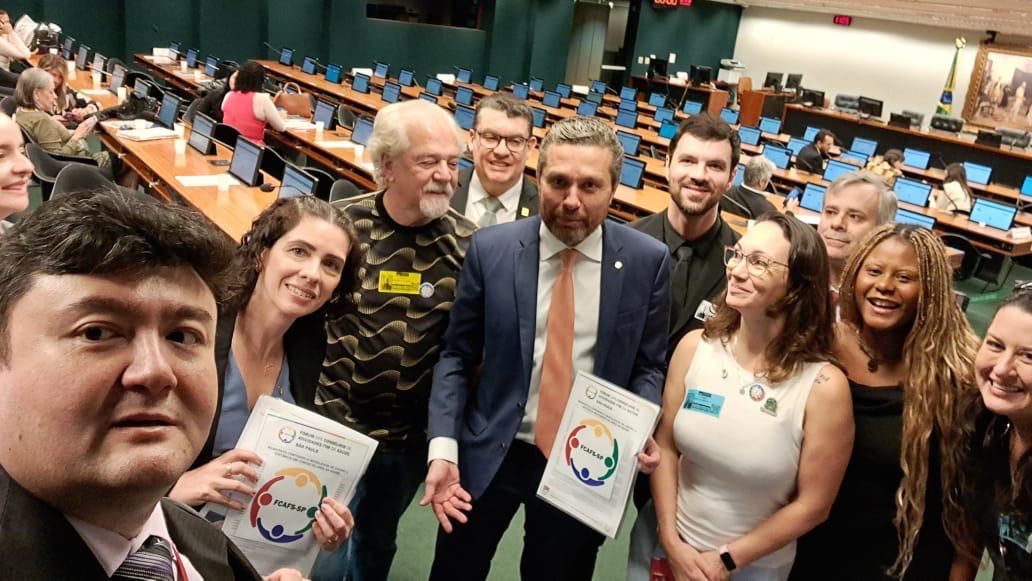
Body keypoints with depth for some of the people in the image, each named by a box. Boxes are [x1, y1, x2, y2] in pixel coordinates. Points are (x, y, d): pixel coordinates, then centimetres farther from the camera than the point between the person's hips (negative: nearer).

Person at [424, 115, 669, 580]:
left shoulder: (648, 260, -8)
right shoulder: (490, 249, -9)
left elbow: (647, 366, 2)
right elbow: (456, 355, -3)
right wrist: (443, 447, -14)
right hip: (489, 454, 0)